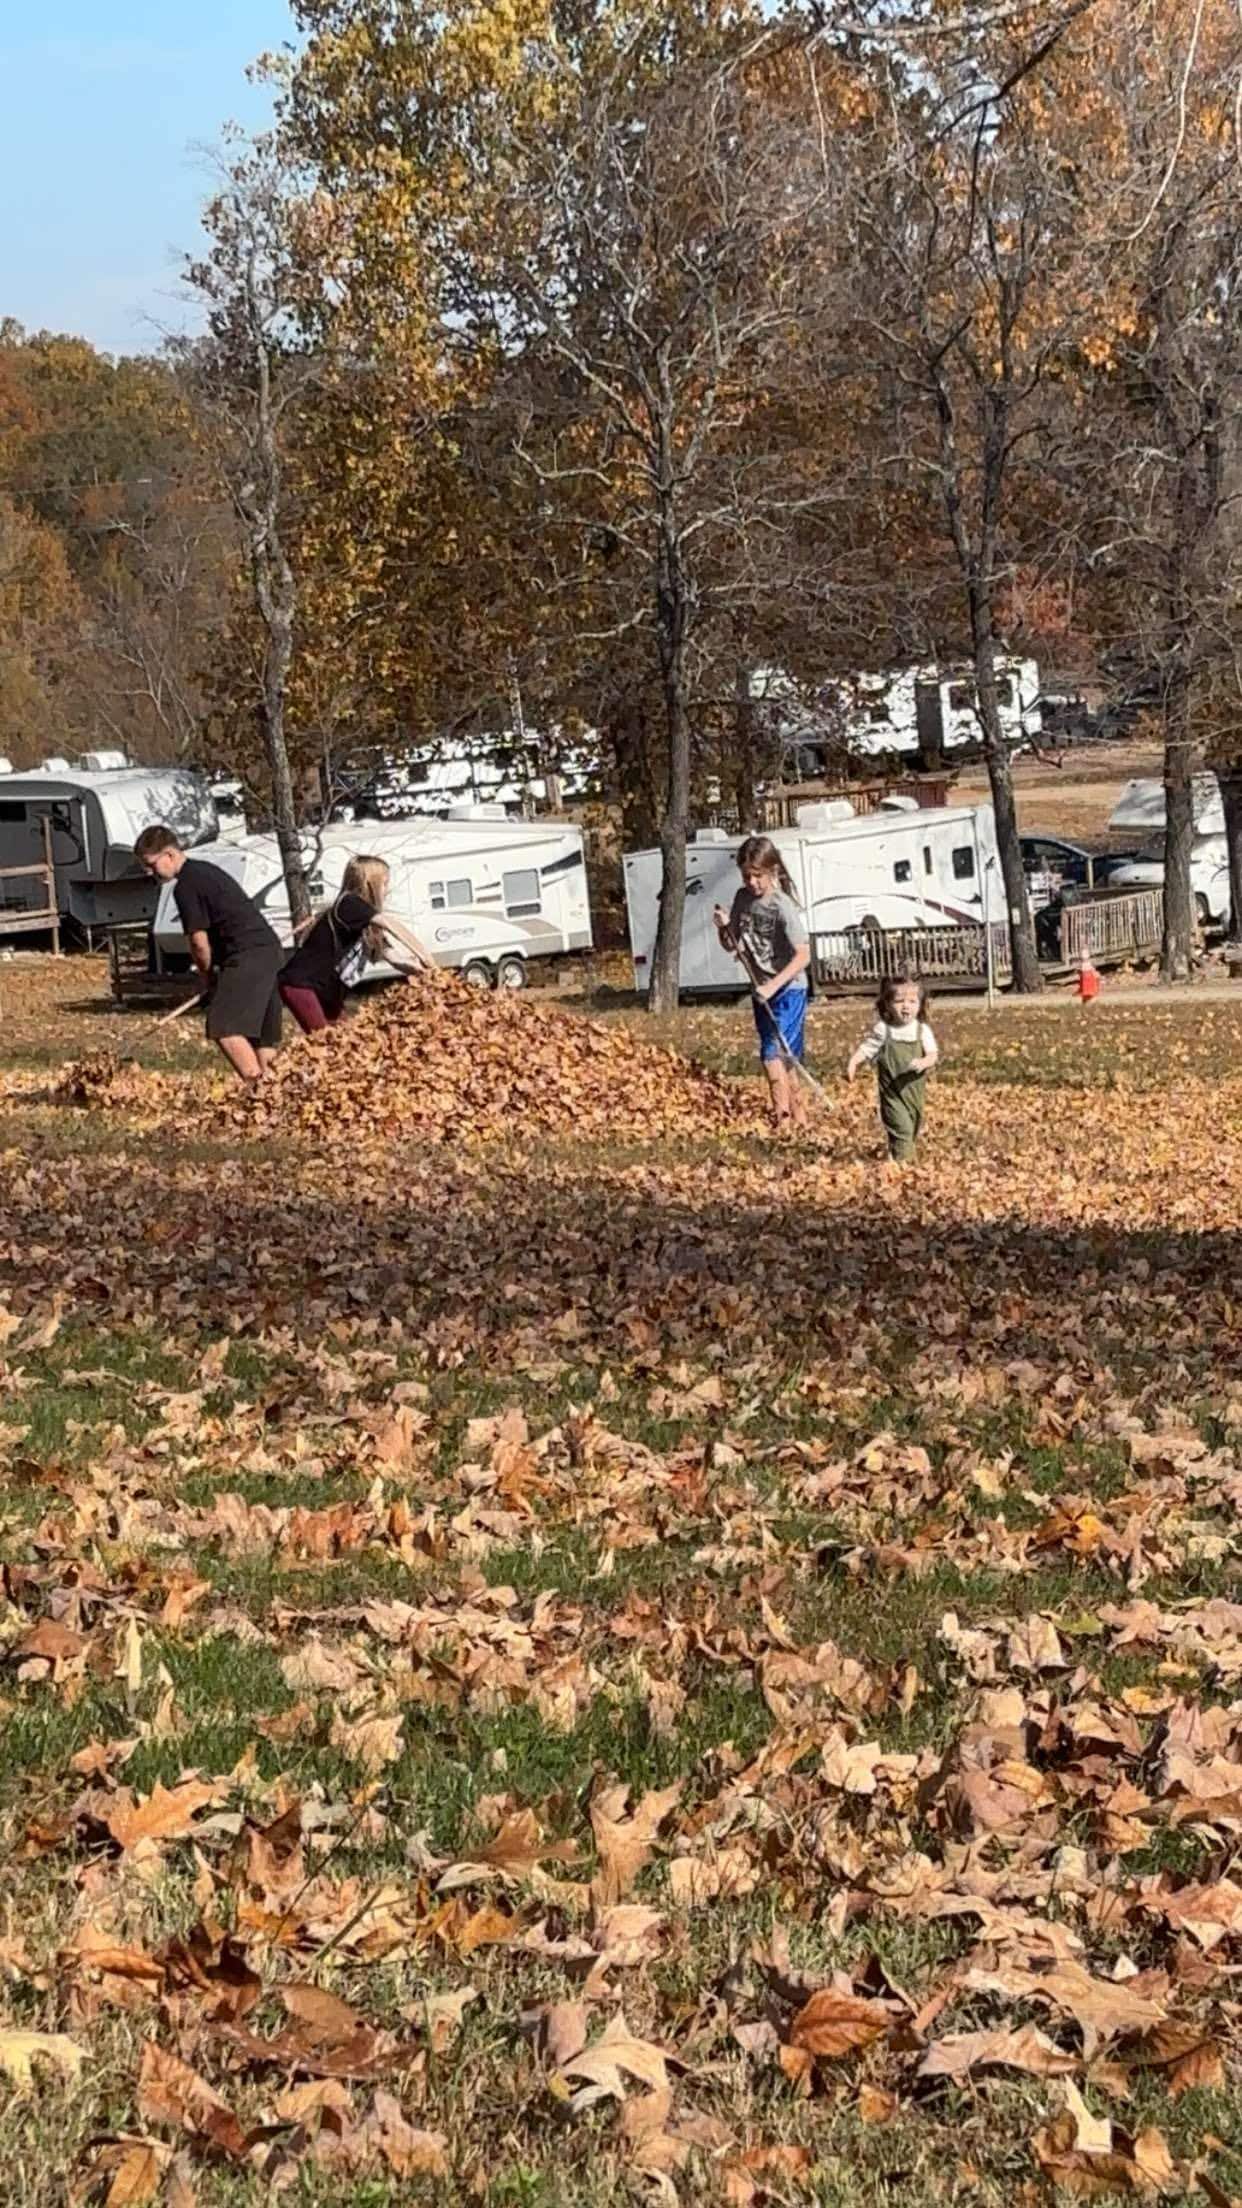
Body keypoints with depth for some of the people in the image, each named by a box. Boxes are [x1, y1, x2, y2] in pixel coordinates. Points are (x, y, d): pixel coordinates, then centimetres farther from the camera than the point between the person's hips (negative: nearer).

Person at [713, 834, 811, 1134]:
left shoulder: (782, 906, -19)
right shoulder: (742, 899, 1)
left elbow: (803, 955, -23)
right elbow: (731, 945, 11)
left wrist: (774, 985, -29)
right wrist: (724, 927, -10)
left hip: (788, 989, -7)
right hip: (762, 990, 7)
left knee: (773, 1054, -15)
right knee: (783, 1056, 14)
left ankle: (783, 1119, -13)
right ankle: (799, 1117, 26)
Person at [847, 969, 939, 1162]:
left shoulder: (922, 1030, -4)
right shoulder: (883, 1030, -8)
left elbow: (933, 1054, -8)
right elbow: (866, 1048, -4)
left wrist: (923, 1062, -30)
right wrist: (852, 1064, -20)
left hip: (915, 1090, 4)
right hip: (892, 1090, -3)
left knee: (914, 1125, 19)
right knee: (901, 1126, -16)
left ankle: (906, 1154, 42)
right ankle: (901, 1160, -9)